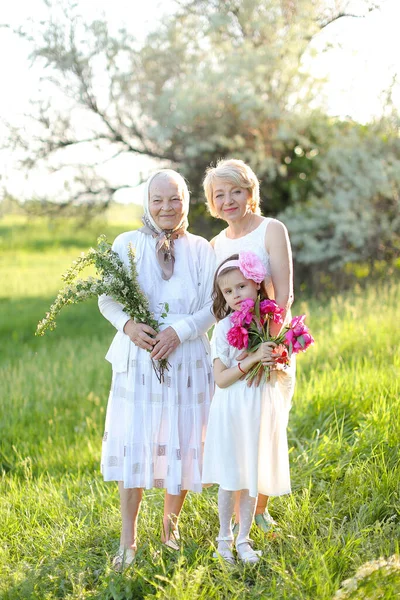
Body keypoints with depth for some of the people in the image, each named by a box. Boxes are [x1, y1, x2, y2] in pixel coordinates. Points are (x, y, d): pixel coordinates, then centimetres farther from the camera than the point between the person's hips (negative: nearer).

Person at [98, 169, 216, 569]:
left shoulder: (201, 250, 3)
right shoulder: (126, 244, 3)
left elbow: (213, 307, 0)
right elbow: (106, 299, 4)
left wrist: (179, 331, -16)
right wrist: (128, 324, -16)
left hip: (186, 360, 1)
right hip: (136, 360, 0)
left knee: (181, 444, 5)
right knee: (132, 444, -2)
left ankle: (170, 527, 26)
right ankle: (128, 540, 7)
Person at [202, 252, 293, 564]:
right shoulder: (224, 328, -8)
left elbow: (284, 372, 13)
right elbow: (221, 378, -13)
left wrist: (276, 368, -10)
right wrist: (253, 359, -22)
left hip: (262, 409, 3)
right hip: (232, 410, -2)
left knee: (253, 478, 9)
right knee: (230, 479, 5)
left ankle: (244, 539, 22)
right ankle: (225, 535, 24)